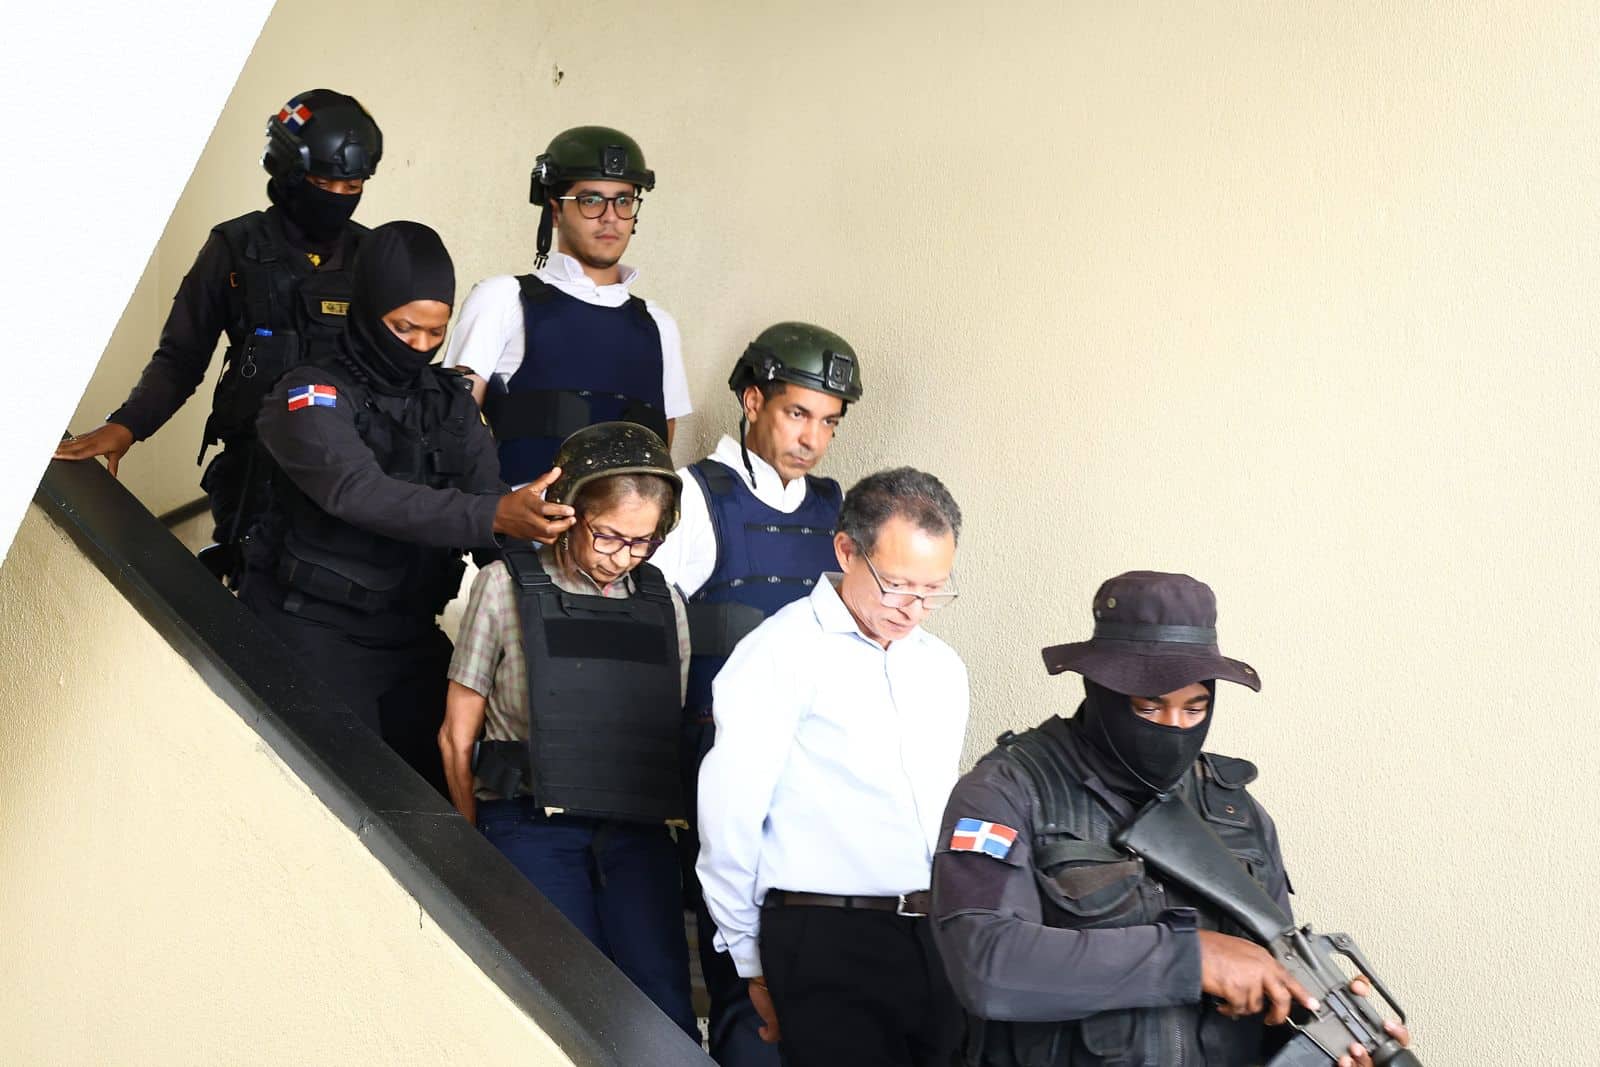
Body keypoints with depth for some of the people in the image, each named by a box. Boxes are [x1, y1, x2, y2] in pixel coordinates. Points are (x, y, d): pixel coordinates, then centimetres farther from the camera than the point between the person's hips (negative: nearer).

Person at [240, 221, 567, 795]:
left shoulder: (452, 401, 10)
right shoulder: (311, 395, -9)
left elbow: (485, 492, -3)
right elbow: (360, 492, -27)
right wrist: (493, 516, -39)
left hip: (410, 634, 5)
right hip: (315, 633, -5)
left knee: (439, 779, -1)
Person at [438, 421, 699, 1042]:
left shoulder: (663, 603, 10)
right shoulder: (507, 585, 1)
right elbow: (457, 738, 6)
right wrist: (484, 846, 10)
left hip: (635, 834, 3)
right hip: (532, 829, -3)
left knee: (667, 1021, -8)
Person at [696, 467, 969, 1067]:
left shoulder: (943, 668, 15)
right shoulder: (782, 654, -6)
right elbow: (729, 821, -5)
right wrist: (752, 962, 2)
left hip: (939, 943, 6)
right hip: (829, 943, -6)